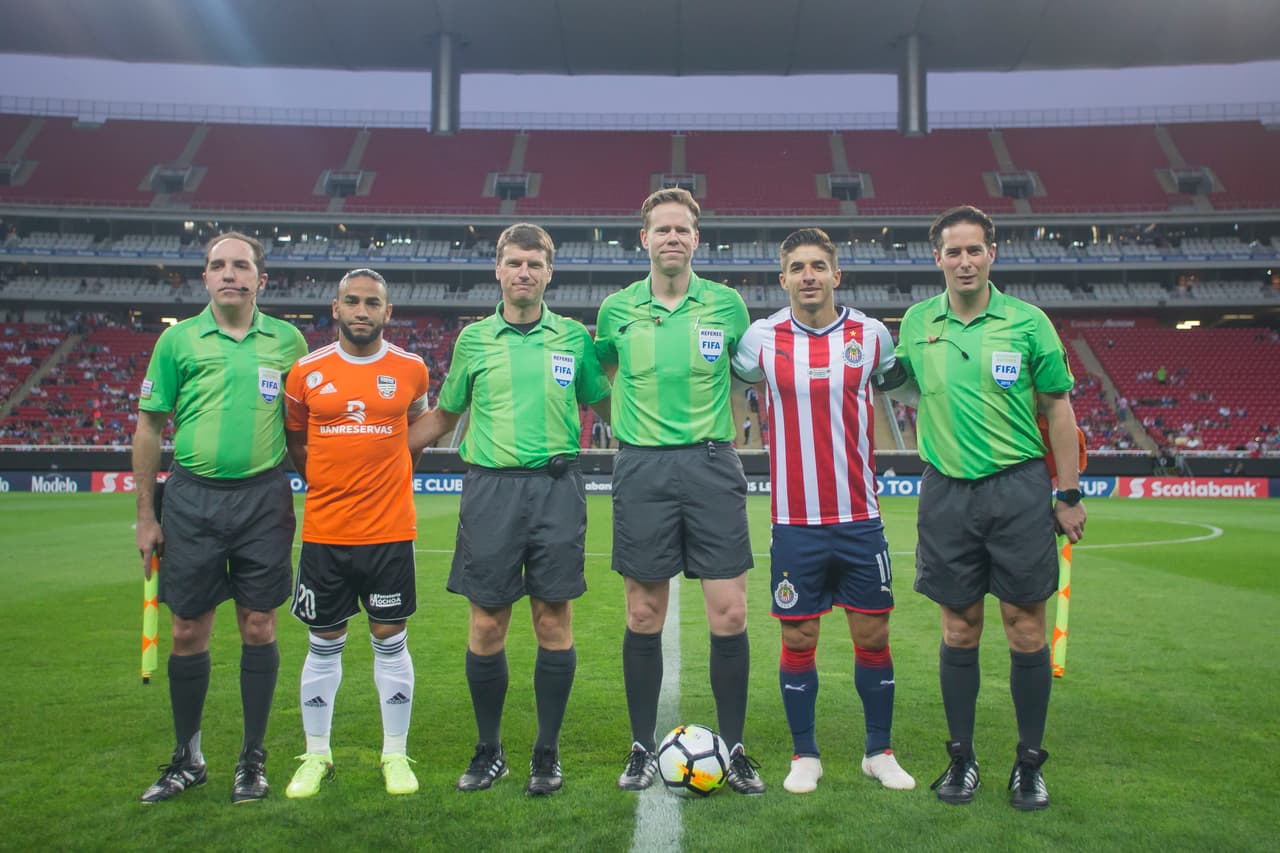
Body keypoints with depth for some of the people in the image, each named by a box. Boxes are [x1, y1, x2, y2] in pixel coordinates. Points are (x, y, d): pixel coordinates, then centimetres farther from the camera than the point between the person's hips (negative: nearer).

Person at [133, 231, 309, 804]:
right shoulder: (178, 340, 2)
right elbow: (148, 427, 5)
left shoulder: (287, 341, 3)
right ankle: (187, 758, 25)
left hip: (263, 498, 0)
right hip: (192, 497, 0)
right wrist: (145, 515, 3)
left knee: (258, 628, 5)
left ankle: (253, 758, 20)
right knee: (189, 632, 7)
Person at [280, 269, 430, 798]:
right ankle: (316, 755, 25)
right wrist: (326, 483, 11)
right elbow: (293, 440, 15)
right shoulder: (307, 372, 2)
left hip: (390, 530, -1)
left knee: (390, 641, 6)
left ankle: (396, 755, 20)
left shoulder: (410, 370, 1)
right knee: (324, 645, 10)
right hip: (324, 532, 1)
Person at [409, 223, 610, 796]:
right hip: (490, 487, 1)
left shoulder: (574, 337, 8)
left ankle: (547, 753, 17)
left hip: (556, 486, 0)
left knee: (554, 620, 1)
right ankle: (489, 752, 20)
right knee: (486, 624, 2)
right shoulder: (474, 339, 10)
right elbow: (443, 416, 17)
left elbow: (606, 406, 17)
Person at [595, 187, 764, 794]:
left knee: (729, 613, -1)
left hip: (711, 465, 0)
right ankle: (643, 748, 22)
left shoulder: (726, 304, 4)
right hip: (642, 469, 0)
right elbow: (603, 373, 20)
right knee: (644, 616, 6)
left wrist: (715, 427, 10)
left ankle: (733, 749, 17)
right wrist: (630, 428, 11)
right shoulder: (617, 309, 5)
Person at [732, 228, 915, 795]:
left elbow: (904, 381, 21)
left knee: (873, 636, 9)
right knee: (798, 641, 6)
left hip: (860, 519, 1)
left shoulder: (871, 335, 1)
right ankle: (804, 756, 24)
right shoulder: (761, 338, -2)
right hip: (794, 521, -1)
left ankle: (879, 752, 28)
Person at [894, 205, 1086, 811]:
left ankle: (1030, 762, 20)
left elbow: (1057, 408, 3)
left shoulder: (1027, 321, 0)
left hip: (1018, 488, -1)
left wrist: (1069, 495, 1)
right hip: (946, 492, 1)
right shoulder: (917, 322, 5)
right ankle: (961, 758, 22)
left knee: (1025, 629, 3)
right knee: (959, 630, 8)